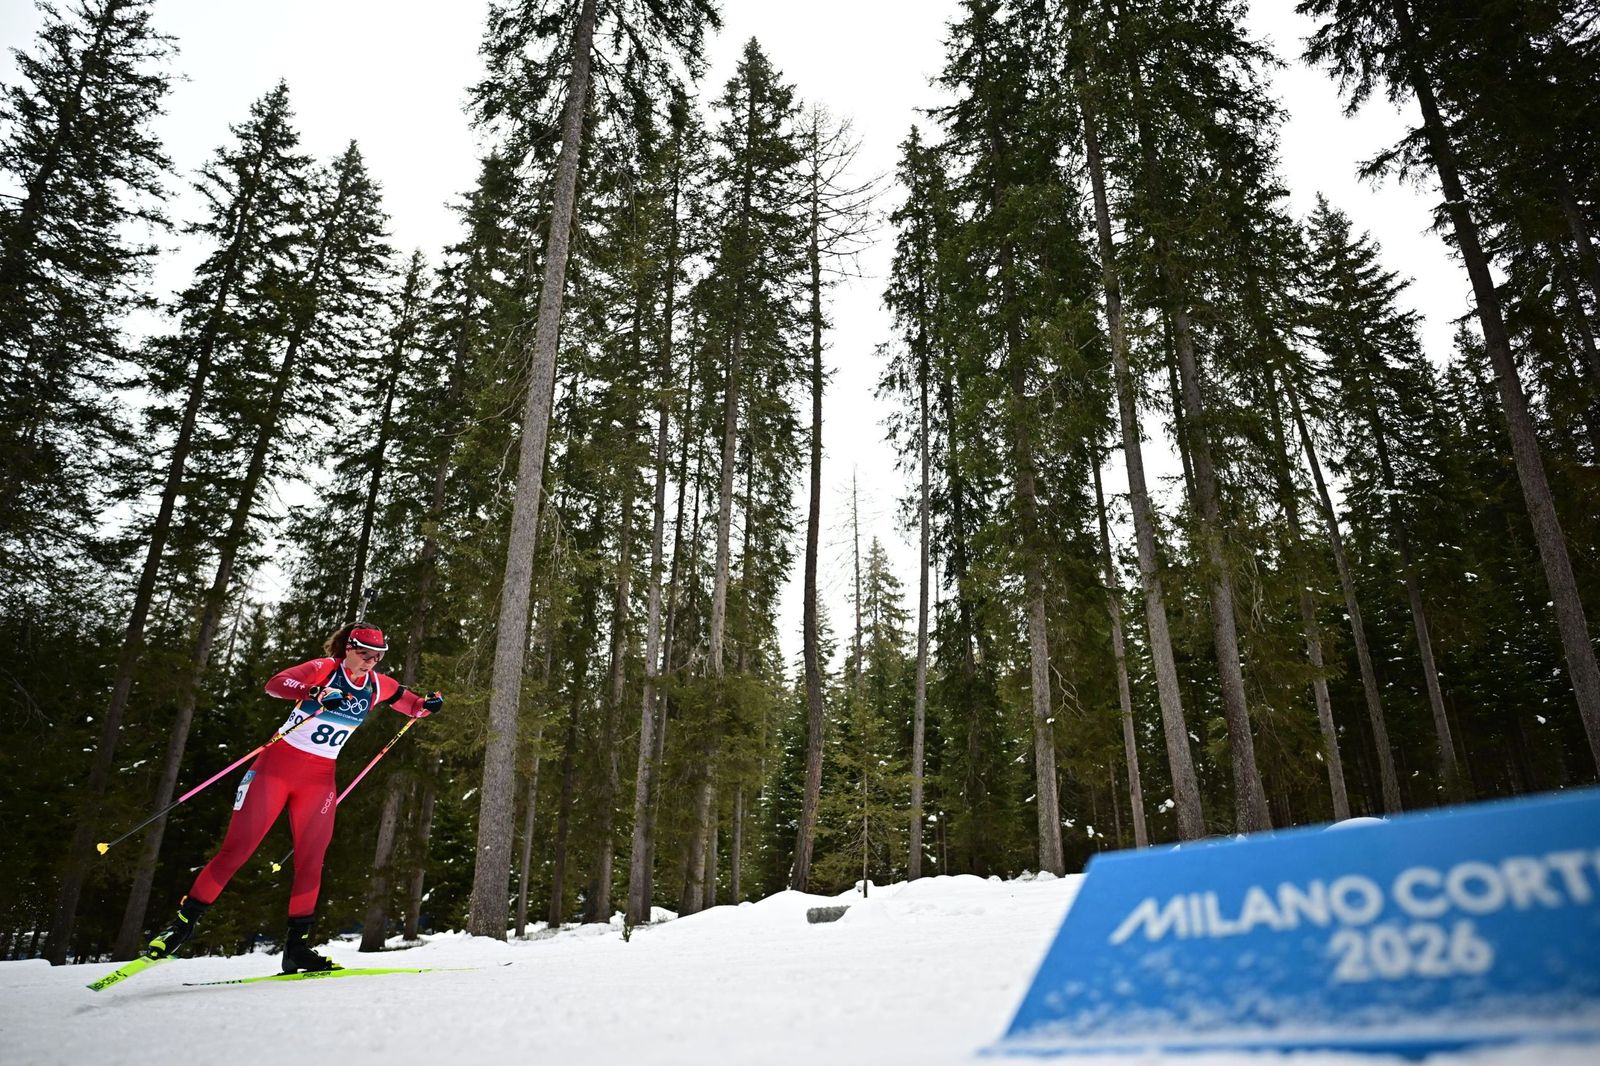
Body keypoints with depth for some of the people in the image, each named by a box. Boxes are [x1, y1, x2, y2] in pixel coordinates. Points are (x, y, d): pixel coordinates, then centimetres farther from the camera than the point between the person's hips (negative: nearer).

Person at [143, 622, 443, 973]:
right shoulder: (324, 669, -11)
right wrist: (315, 693, -44)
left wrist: (428, 705, -6)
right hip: (278, 765, -4)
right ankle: (184, 922, 10)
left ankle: (297, 946, 6)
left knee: (310, 863, -1)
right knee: (236, 849, -5)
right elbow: (274, 685, -27)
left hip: (319, 781, 4)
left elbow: (413, 706, 17)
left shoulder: (377, 686, 3)